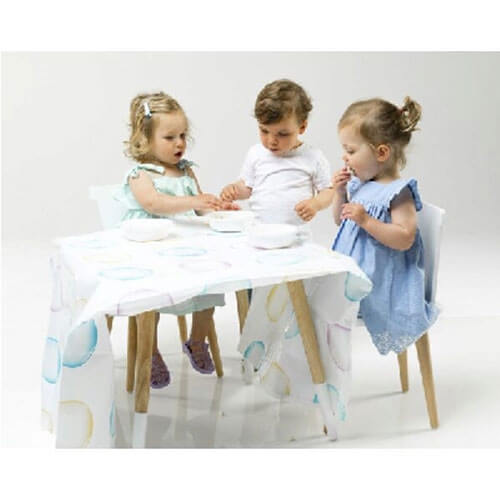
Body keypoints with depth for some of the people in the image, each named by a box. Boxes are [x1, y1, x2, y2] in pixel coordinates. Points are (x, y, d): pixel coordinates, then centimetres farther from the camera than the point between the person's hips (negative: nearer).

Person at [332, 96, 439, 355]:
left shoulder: (399, 192, -14)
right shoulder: (359, 185, 11)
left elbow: (404, 239, -22)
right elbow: (340, 220, 23)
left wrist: (366, 220, -26)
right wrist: (340, 192, 6)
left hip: (377, 281, -9)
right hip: (350, 271, 9)